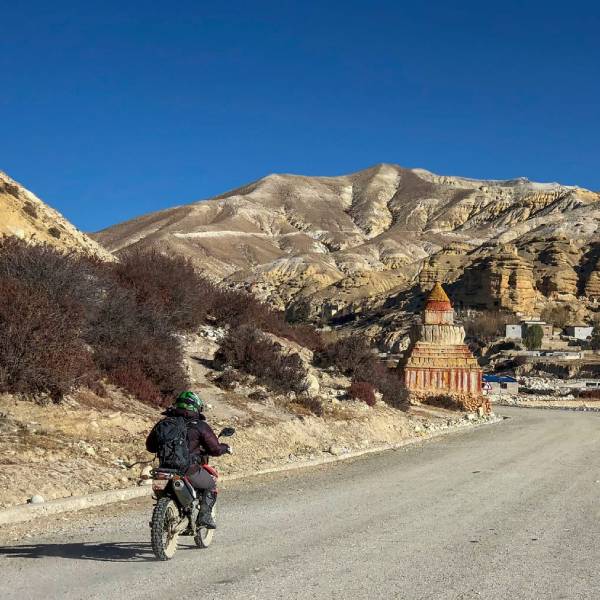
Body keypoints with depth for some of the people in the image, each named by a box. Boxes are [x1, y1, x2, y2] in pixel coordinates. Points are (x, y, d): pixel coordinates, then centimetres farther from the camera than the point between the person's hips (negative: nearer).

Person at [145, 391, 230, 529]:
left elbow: (150, 446, 17)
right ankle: (205, 514, 5)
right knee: (211, 484, 21)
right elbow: (215, 449, -1)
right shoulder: (200, 426, -3)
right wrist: (226, 448, 21)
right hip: (189, 471, -4)